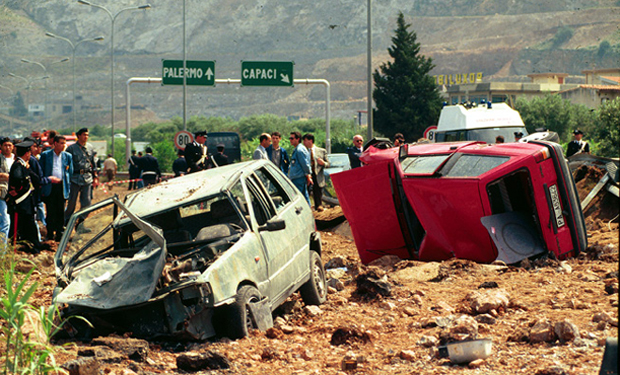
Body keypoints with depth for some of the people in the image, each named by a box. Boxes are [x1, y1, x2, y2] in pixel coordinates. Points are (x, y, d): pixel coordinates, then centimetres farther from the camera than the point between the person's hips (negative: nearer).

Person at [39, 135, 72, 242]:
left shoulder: (67, 156, 9)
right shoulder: (45, 155, 4)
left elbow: (70, 173, 11)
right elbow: (41, 172, 6)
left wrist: (68, 188, 4)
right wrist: (42, 187, 0)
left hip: (62, 187, 1)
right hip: (49, 187, -1)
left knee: (61, 212, 3)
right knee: (50, 212, 1)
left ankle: (59, 235, 9)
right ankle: (50, 235, 7)